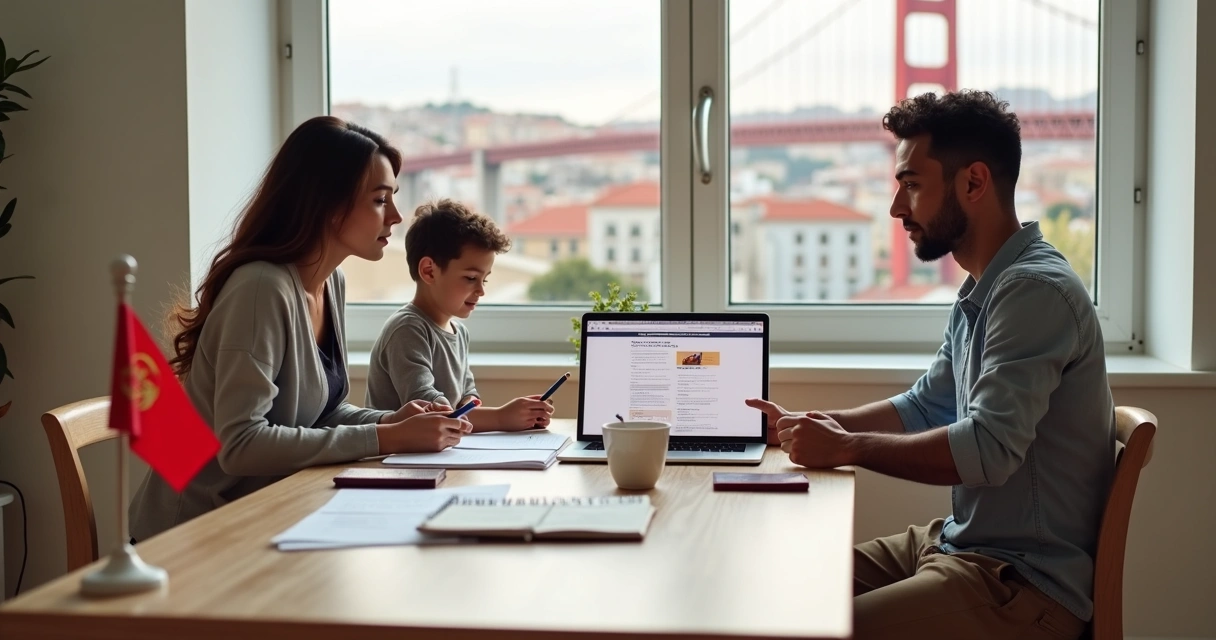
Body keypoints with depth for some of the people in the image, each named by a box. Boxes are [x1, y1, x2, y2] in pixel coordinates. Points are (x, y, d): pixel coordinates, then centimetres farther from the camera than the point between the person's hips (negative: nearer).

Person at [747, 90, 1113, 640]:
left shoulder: (1035, 291, -19)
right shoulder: (979, 293, 13)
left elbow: (988, 449, -27)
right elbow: (925, 408, 23)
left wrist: (847, 447, -17)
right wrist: (803, 425, 12)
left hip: (1026, 580, -10)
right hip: (962, 543, 10)